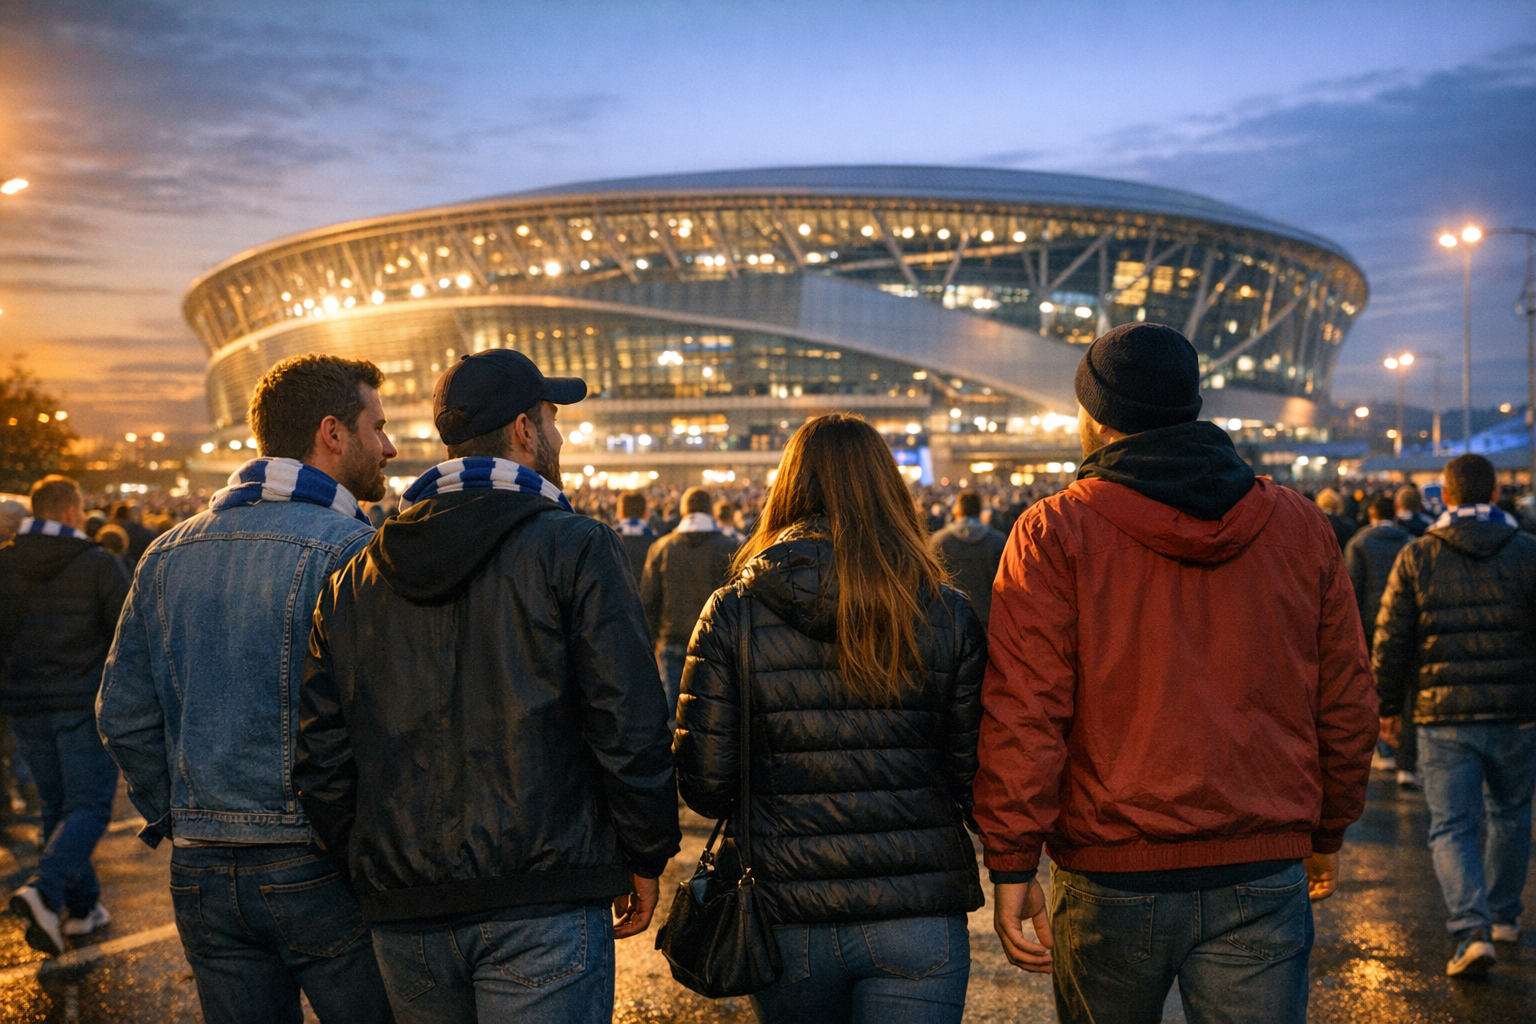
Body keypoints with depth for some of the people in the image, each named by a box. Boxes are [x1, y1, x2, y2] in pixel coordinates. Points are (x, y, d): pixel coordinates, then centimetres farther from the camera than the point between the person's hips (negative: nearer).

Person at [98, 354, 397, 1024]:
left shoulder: (169, 554, 8)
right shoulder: (349, 550, -13)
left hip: (202, 873, 6)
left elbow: (122, 714, 10)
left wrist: (175, 818, 16)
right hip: (323, 868, -6)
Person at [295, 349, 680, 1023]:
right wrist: (646, 857, 1)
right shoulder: (574, 549, -7)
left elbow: (321, 752, 7)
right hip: (542, 904, -5)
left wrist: (368, 874, 16)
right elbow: (629, 724, -11)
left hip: (404, 917, 5)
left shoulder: (354, 580, 8)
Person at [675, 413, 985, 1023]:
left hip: (787, 923, 1)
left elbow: (703, 784, -5)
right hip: (919, 918, -1)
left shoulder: (732, 614, -5)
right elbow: (976, 776, -3)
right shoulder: (947, 615, -4)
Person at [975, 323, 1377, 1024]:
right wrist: (1327, 832, 21)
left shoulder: (1054, 533, -7)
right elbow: (1345, 708, 8)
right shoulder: (1299, 527, 4)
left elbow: (1023, 715, -13)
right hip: (1263, 880, 2)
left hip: (1108, 878, -2)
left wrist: (1011, 865, -8)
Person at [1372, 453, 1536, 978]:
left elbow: (1390, 639, -2)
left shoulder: (1416, 557, -3)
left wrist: (1388, 705, 8)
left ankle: (1472, 931, -13)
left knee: (1452, 827, 2)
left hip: (1443, 716, -1)